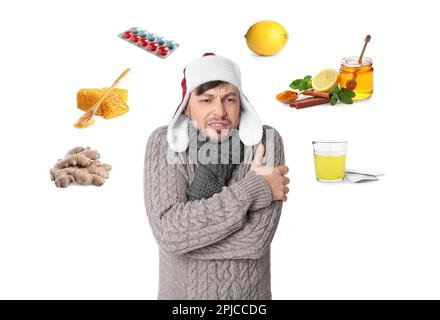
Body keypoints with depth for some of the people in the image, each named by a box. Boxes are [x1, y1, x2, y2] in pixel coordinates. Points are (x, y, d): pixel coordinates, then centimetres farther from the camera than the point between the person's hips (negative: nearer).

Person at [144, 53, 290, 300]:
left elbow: (255, 239, -24)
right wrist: (254, 189, -26)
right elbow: (168, 232, -27)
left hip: (247, 292, 0)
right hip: (181, 291, 1)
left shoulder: (265, 141, -17)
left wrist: (183, 234, -21)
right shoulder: (164, 142, -15)